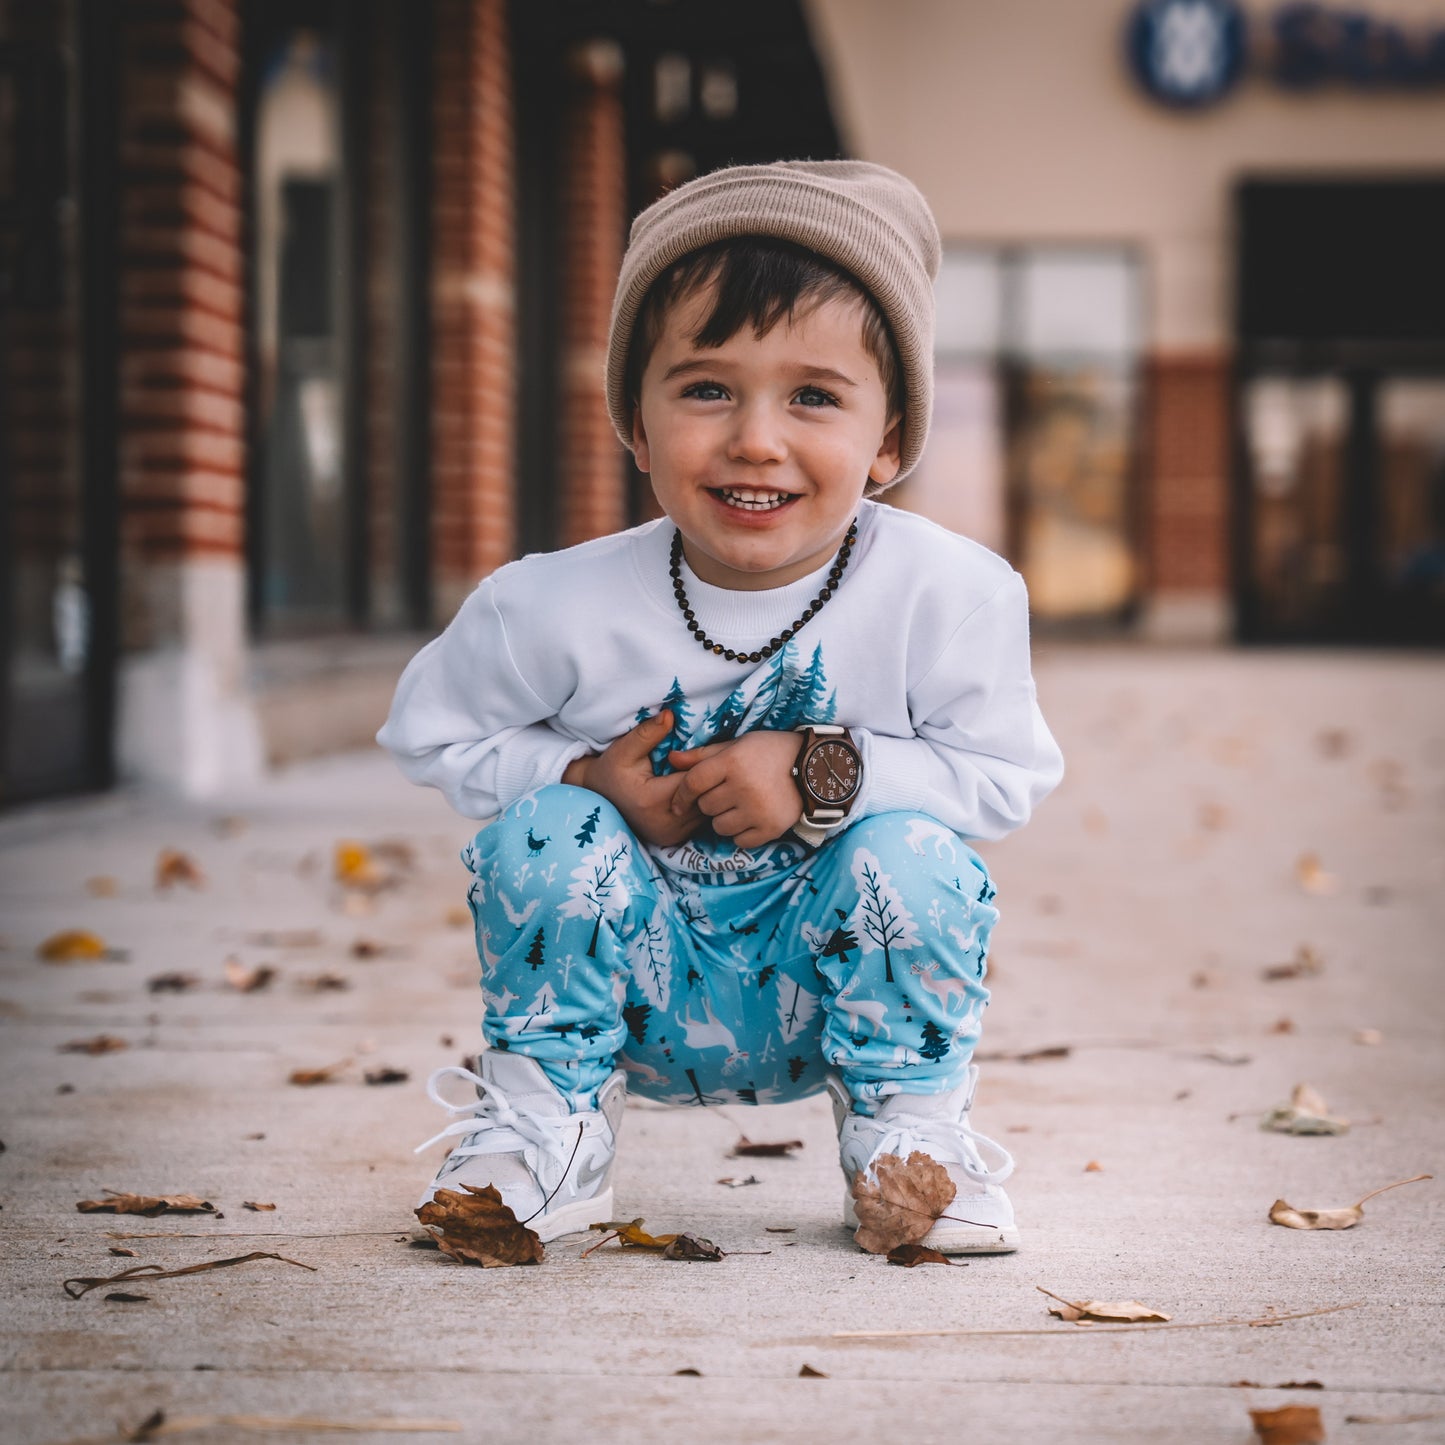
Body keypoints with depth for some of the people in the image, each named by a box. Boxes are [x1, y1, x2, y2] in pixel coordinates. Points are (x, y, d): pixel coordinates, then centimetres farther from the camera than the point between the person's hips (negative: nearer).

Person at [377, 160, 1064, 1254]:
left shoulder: (947, 593, -19)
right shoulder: (562, 608, -17)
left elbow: (1007, 777, -12)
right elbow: (431, 730, -2)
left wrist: (827, 773, -26)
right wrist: (586, 778, -19)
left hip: (828, 987, -1)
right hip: (641, 982, 1)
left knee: (912, 852, -28)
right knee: (545, 833, -25)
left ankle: (909, 1125, -3)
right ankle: (544, 1120, -2)